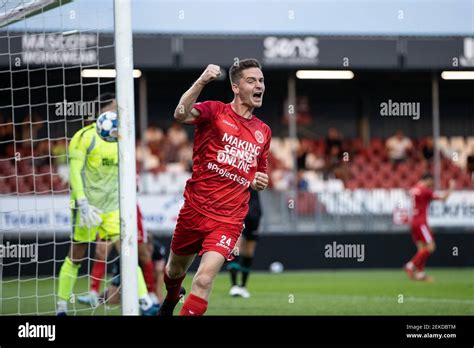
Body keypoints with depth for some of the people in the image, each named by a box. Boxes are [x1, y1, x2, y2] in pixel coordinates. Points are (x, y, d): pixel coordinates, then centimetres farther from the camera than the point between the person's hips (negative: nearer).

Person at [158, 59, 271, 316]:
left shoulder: (263, 132, 10)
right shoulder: (215, 111, -4)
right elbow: (181, 114, -28)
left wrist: (259, 182, 2)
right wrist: (201, 82, -41)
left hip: (228, 220, 1)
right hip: (195, 209, -1)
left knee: (204, 281, -18)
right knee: (175, 270, 20)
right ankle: (171, 300, 54)